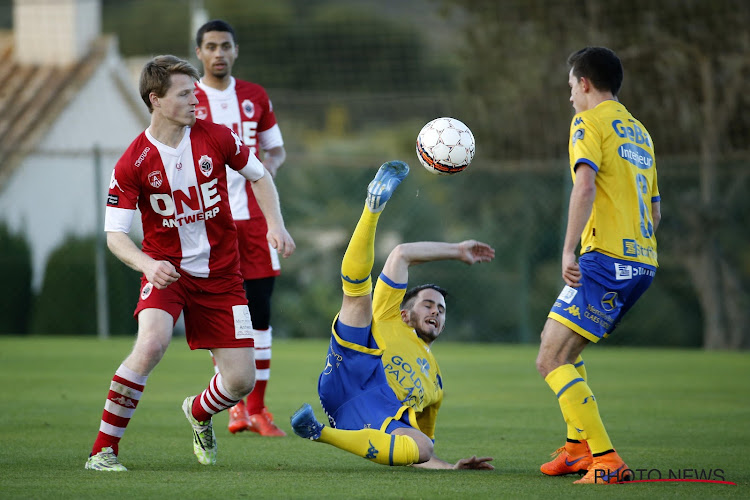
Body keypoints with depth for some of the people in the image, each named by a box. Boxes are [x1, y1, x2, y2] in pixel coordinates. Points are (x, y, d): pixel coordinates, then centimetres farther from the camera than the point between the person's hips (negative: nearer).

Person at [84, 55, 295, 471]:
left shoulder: (216, 138, -4)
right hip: (166, 271, -3)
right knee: (151, 344, -32)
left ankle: (199, 413, 35)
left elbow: (259, 176, 13)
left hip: (220, 273, 3)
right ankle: (103, 449, -20)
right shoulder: (133, 163, -13)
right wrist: (147, 264, -32)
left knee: (241, 381, -3)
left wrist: (275, 223, -3)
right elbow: (115, 234, -12)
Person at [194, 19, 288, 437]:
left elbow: (276, 150, 19)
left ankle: (257, 408, 6)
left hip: (254, 215, 3)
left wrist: (269, 165, -2)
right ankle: (236, 405, 6)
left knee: (260, 311, -1)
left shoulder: (255, 97, 11)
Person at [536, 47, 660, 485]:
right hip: (643, 262, 9)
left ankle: (607, 461, -19)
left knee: (551, 360, -10)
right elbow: (654, 210, 24)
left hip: (606, 259, -9)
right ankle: (580, 447, 23)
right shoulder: (639, 131, 22)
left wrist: (569, 250, -23)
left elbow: (586, 185, -20)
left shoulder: (590, 122, -3)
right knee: (563, 346, 25)